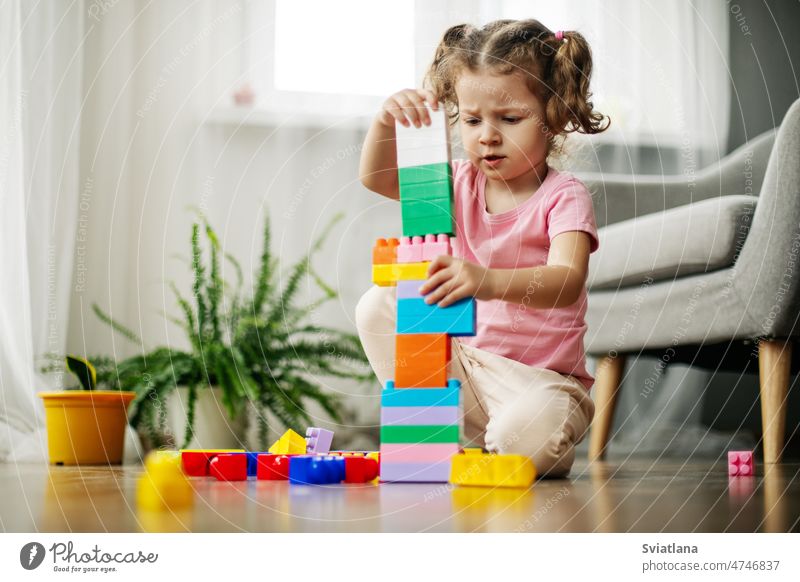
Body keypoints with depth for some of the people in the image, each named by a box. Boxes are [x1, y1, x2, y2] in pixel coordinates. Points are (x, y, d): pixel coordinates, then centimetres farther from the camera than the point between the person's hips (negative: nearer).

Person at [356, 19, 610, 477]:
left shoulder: (563, 196, -13)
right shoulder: (463, 184, 5)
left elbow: (567, 281, -30)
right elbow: (376, 179, 4)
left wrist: (487, 281, -50)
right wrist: (387, 121, -18)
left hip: (543, 377, -5)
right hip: (464, 361, 6)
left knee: (534, 429, -37)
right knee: (377, 307, -8)